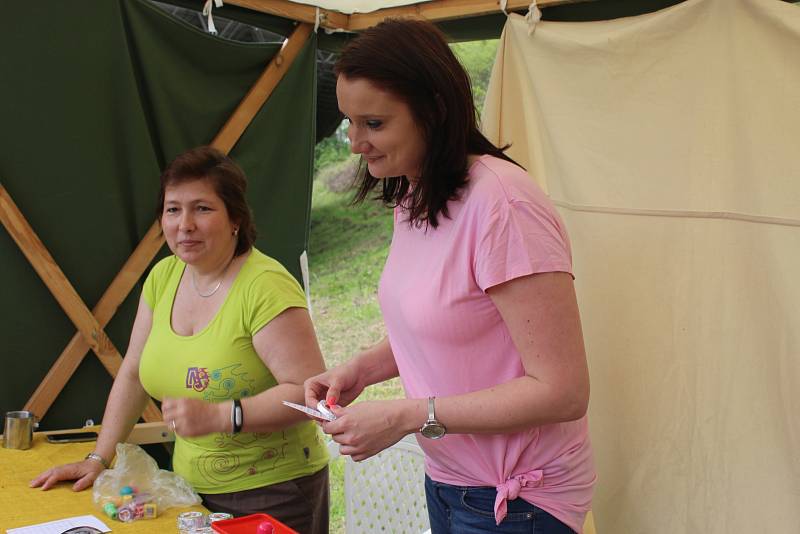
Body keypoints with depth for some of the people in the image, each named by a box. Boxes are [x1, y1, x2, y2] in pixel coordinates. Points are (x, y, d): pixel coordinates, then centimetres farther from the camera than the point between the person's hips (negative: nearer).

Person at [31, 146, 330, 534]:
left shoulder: (265, 286, -21)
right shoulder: (163, 276, 2)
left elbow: (310, 390, -25)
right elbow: (133, 373, 10)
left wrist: (217, 417, -33)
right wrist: (98, 459, 7)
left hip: (270, 494, -6)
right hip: (193, 490, 7)